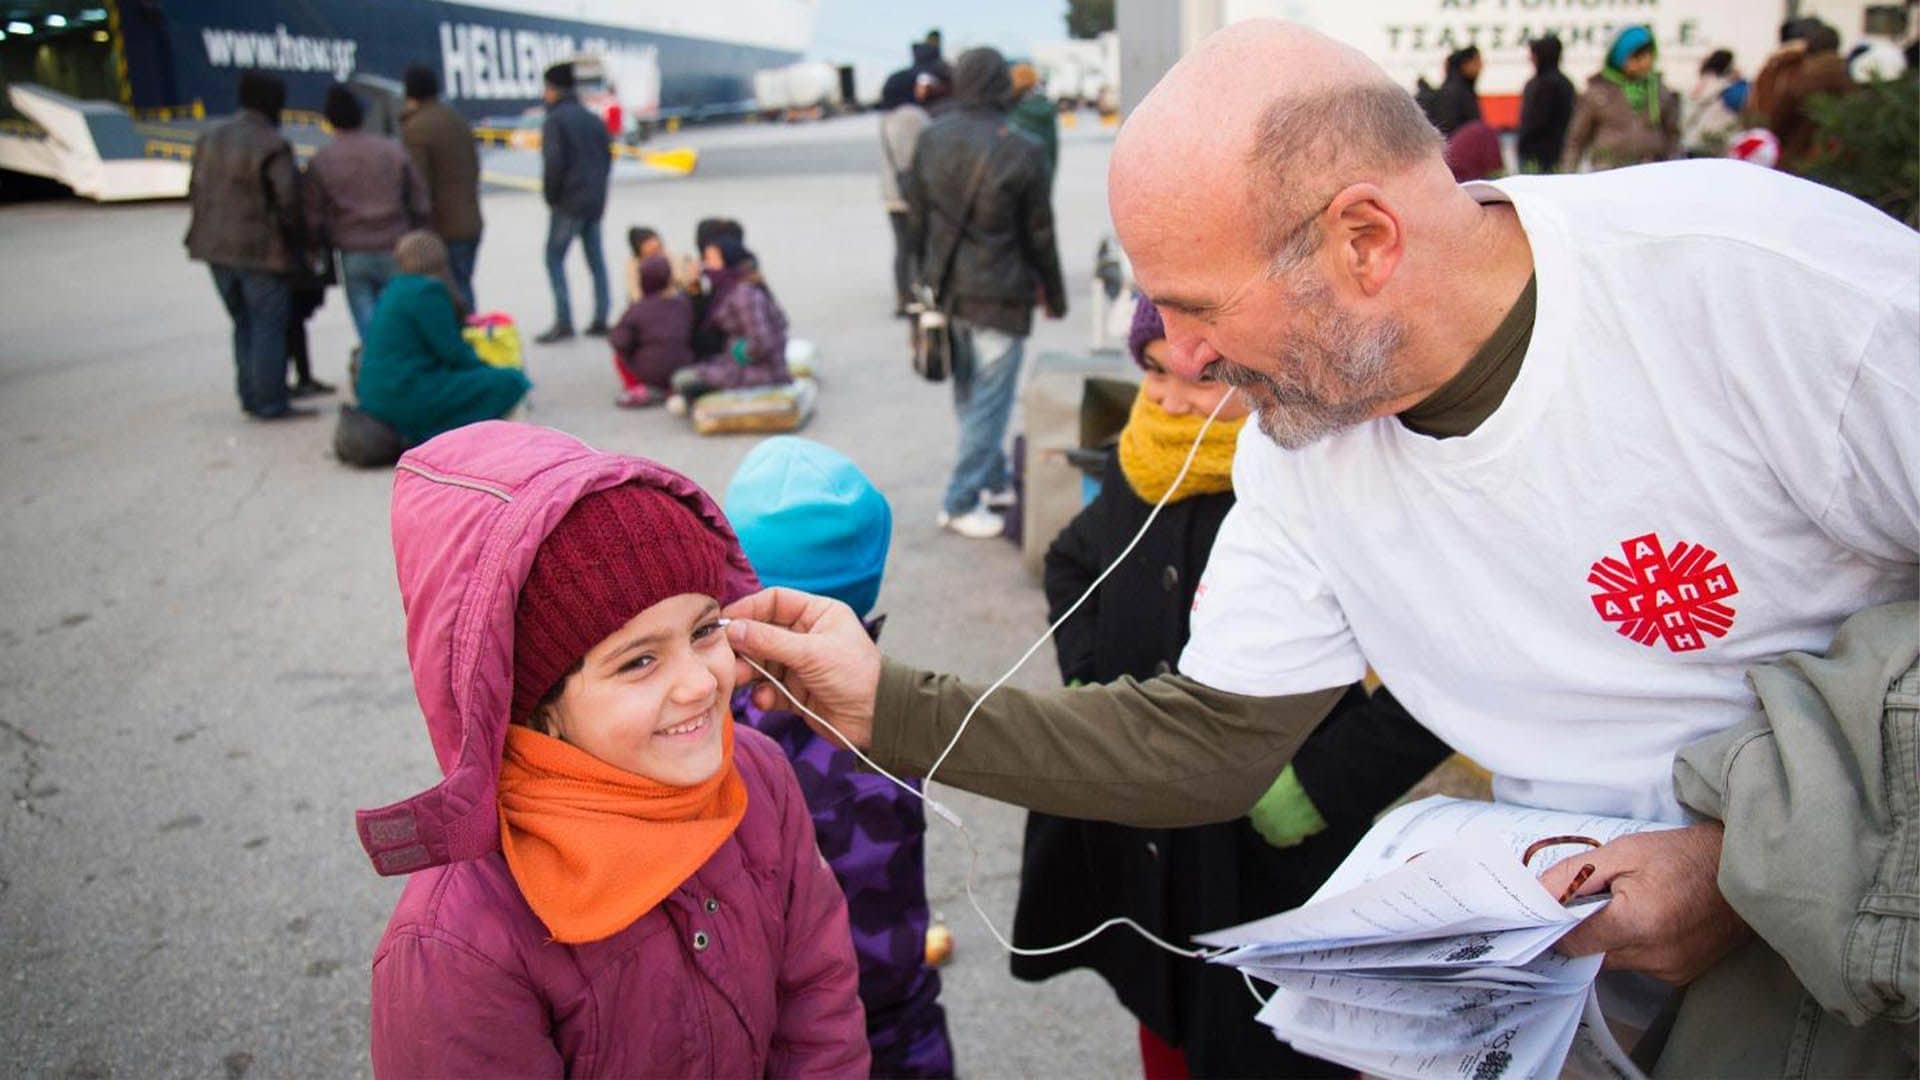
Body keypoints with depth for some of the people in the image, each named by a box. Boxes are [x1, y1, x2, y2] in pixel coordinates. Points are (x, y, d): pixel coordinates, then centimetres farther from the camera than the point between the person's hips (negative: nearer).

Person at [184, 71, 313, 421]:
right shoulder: (272, 146, -14)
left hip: (217, 248, 7)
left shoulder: (209, 138, 9)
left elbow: (195, 191, 11)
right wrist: (297, 239, -2)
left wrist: (212, 229, 17)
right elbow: (288, 201, -17)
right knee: (269, 326, -1)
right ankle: (270, 403, 1)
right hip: (262, 249, -7)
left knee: (243, 323, 17)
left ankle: (250, 397, 21)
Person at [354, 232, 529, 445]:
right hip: (406, 399, -10)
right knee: (510, 382, -14)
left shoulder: (393, 290, 17)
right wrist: (489, 370, 4)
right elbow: (452, 352, -11)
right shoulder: (427, 291, -11)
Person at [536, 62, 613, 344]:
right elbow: (607, 157, 15)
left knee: (554, 258, -2)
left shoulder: (555, 120, -9)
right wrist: (597, 189, 14)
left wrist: (551, 196, -5)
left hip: (568, 203, -7)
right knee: (596, 259, 10)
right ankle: (600, 320, 11)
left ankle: (563, 322, -9)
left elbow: (554, 162, -16)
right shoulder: (593, 119, 14)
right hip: (595, 202, 7)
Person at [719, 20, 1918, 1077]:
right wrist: (890, 704, -10)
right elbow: (1206, 744, -4)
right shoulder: (1301, 448, -8)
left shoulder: (1777, 275, -24)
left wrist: (1756, 866, -23)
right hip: (1600, 900, 3)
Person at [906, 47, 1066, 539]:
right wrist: (1054, 294, 7)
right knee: (989, 401, 4)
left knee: (968, 393, 20)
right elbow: (1040, 235, -7)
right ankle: (961, 502, 8)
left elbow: (916, 217, 7)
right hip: (999, 295, -6)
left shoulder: (930, 139, 0)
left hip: (946, 290, 6)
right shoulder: (1021, 152, -15)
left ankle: (992, 479, 33)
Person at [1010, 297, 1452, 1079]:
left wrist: (1324, 786, -21)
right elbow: (1072, 563, 19)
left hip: (1278, 862, -6)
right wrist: (1087, 676, 4)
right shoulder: (1144, 465, -1)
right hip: (1139, 844, 6)